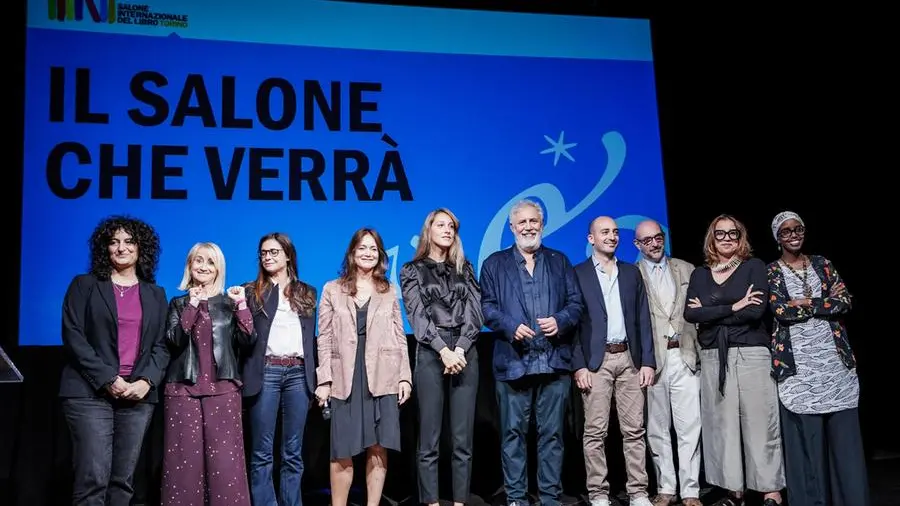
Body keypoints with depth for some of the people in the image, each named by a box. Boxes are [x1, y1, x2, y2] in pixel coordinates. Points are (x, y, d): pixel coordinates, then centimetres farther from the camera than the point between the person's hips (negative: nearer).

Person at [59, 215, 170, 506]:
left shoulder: (156, 295, 15)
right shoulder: (84, 285, 8)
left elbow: (162, 345, 9)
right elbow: (73, 337, -3)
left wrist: (146, 381, -9)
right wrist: (107, 379, -13)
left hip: (139, 396, 3)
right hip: (90, 393, -3)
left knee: (123, 480, 4)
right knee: (94, 478, -10)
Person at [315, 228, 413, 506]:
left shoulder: (389, 291, 12)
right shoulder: (332, 289, 8)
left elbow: (399, 337, 10)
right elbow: (325, 338, 4)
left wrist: (405, 376, 2)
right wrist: (324, 380, -3)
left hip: (383, 377, 1)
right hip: (346, 377, -1)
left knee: (379, 447, 3)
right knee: (342, 451, -1)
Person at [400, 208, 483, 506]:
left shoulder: (465, 268, 15)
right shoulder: (412, 270, 8)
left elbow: (474, 312, 5)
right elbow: (417, 316, -3)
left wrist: (460, 349, -10)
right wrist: (444, 351, -13)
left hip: (465, 353, 2)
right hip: (430, 354, -2)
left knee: (463, 439, 2)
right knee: (429, 439, -2)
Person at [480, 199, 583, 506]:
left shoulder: (559, 261, 15)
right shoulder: (495, 263, 10)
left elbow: (576, 303, 9)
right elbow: (487, 307, 2)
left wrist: (560, 321, -11)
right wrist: (511, 327, -14)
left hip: (555, 361, 1)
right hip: (513, 361, -1)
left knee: (552, 432, 6)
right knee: (513, 432, 3)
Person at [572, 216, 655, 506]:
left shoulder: (631, 273, 13)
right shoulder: (577, 274, 2)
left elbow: (643, 320, 11)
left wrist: (648, 361, 2)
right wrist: (579, 366, -10)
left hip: (629, 359, 3)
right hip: (596, 361, -3)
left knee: (634, 430, 5)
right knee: (595, 431, 0)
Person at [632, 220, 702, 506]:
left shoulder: (686, 269, 11)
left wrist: (700, 349, 1)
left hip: (685, 356, 2)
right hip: (652, 359, -1)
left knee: (689, 427, 1)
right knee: (658, 429, 7)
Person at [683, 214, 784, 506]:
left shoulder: (754, 266, 3)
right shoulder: (699, 274, 11)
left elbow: (756, 311, -10)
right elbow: (689, 314, -3)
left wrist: (710, 314, -5)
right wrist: (732, 308, -10)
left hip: (751, 354, -3)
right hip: (713, 357, 3)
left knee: (759, 425, -2)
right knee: (722, 425, 5)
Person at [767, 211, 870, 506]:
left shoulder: (821, 264, 13)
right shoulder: (771, 271, 4)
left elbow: (845, 302, 1)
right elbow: (780, 310, -11)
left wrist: (805, 303, -9)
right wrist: (826, 300, -6)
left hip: (834, 356, 3)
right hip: (797, 361, -3)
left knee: (846, 434, 1)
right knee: (806, 437, -1)